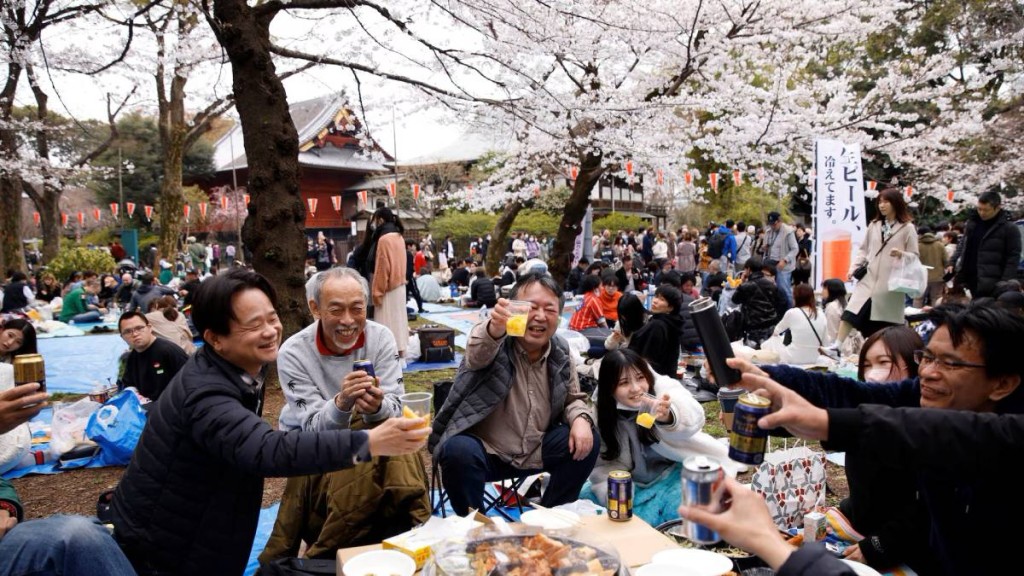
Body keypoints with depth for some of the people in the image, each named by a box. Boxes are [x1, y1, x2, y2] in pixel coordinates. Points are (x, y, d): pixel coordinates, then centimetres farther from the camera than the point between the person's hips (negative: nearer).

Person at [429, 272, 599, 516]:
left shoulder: (561, 353, 0)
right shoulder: (497, 343, -16)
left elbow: (572, 399, 13)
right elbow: (478, 353, -41)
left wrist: (580, 418, -11)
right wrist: (494, 328, -65)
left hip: (536, 451, 5)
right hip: (486, 451, -5)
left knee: (585, 442, -8)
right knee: (459, 451, -34)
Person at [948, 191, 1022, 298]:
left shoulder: (1009, 228, -7)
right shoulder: (972, 222, 11)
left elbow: (1013, 257, -9)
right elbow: (962, 245, 22)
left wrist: (1005, 283, -14)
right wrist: (953, 263, 9)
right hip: (968, 279, 6)